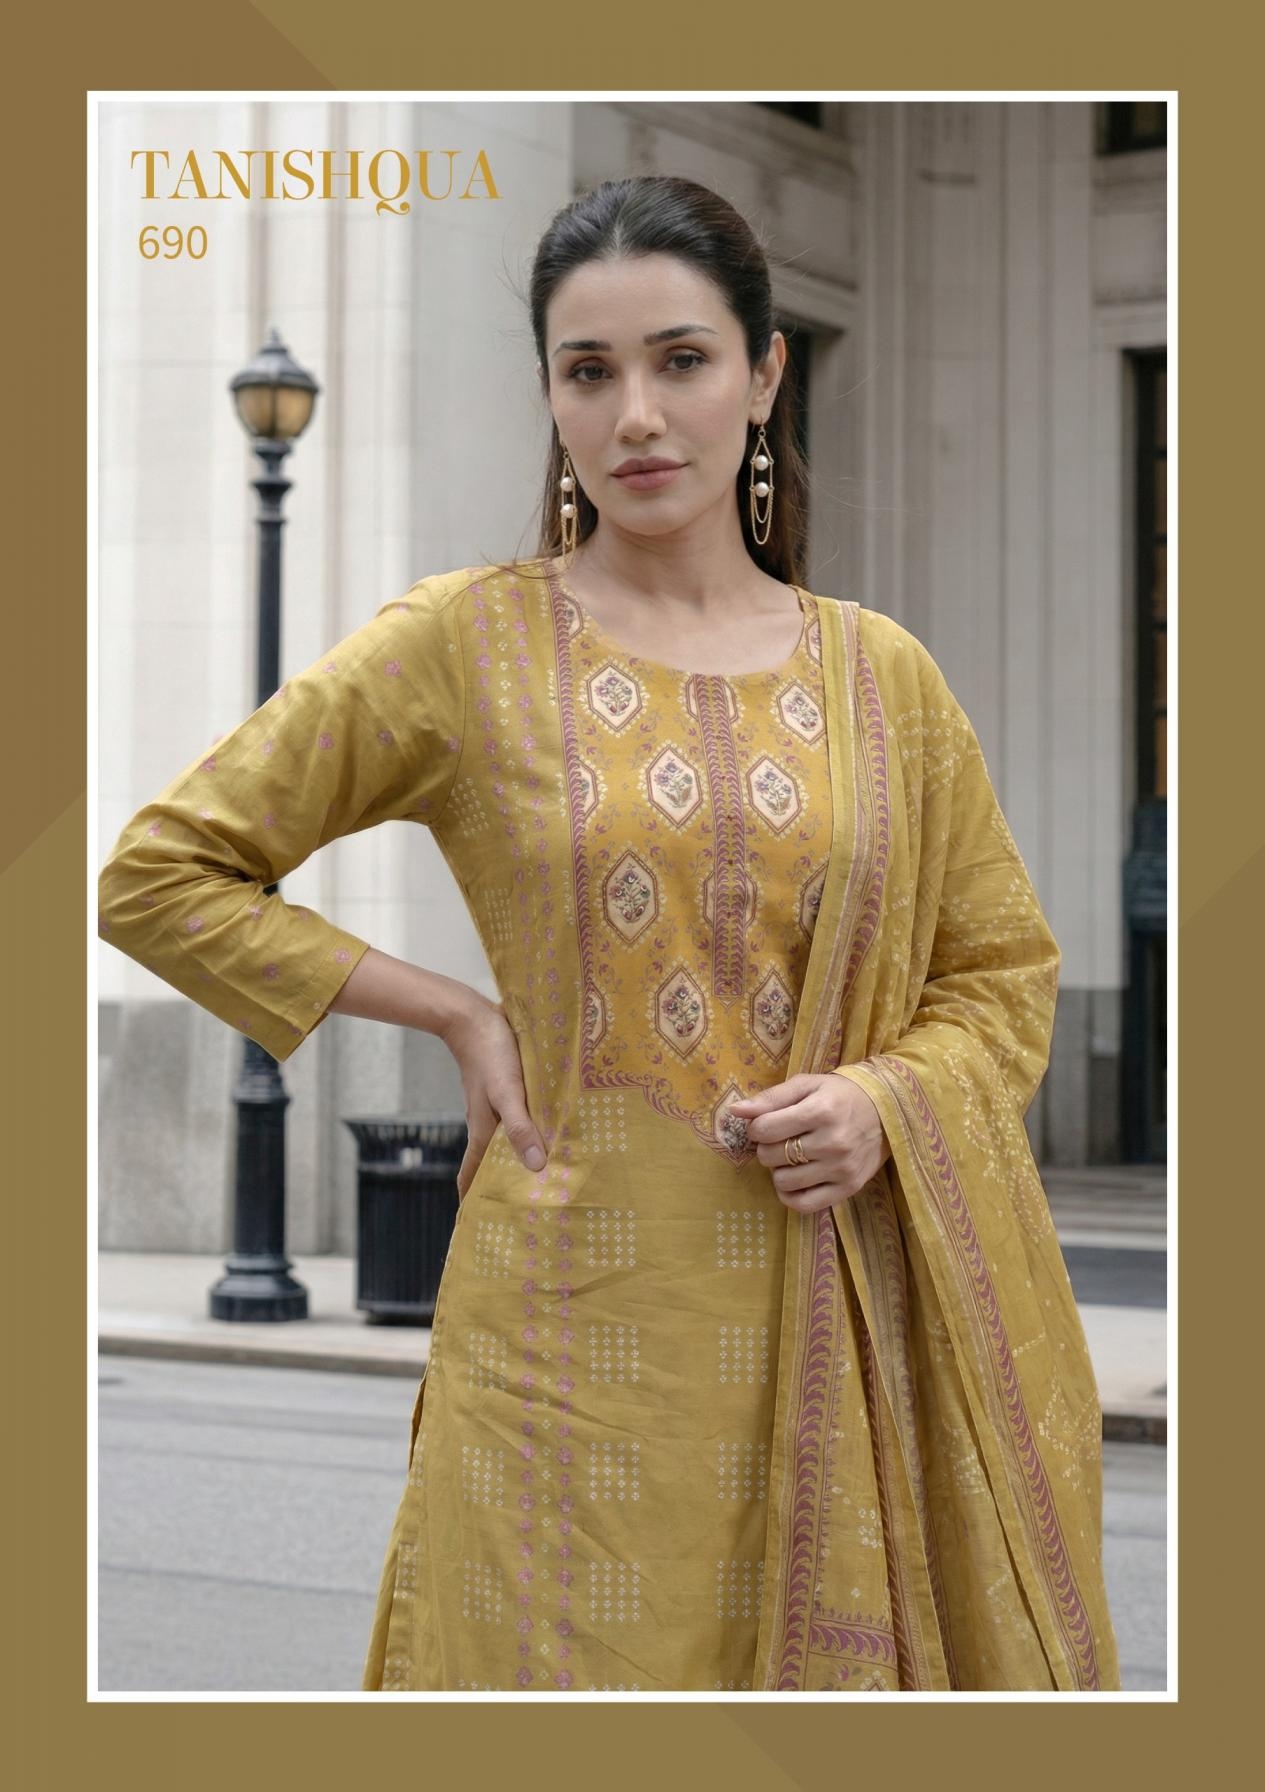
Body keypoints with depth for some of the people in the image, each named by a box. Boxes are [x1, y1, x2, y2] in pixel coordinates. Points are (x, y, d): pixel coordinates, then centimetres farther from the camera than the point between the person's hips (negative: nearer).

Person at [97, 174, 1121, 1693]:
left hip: (834, 1317, 3)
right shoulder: (467, 642, -1)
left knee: (834, 1659, 9)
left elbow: (1006, 970, 15)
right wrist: (457, 1013, -3)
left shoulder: (881, 674, 7)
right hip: (584, 1317, -2)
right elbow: (155, 873, 1)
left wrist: (887, 1096, -6)